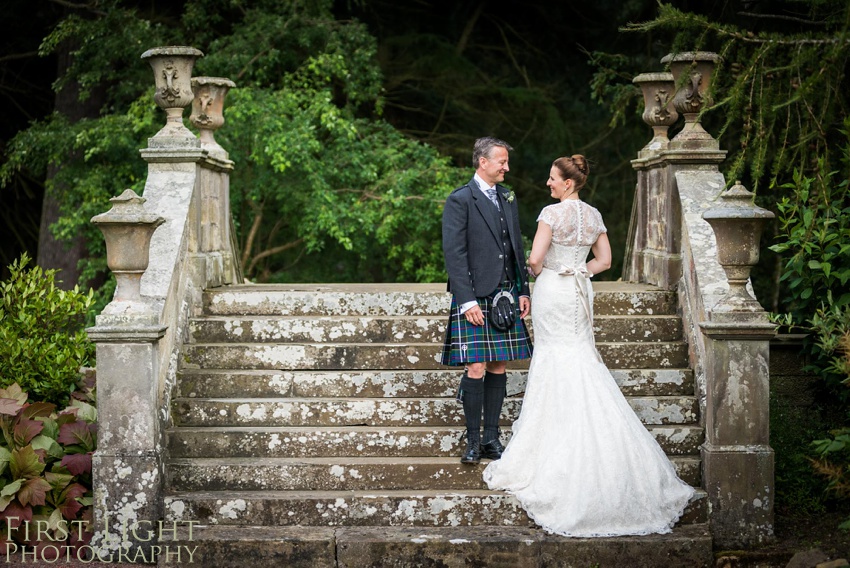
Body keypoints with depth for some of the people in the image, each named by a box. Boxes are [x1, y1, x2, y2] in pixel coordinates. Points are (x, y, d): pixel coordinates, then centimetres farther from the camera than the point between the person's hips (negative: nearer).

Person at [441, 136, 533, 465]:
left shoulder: (508, 198, 14)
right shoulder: (460, 201, -7)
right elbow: (454, 253, -11)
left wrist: (522, 291, 12)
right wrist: (467, 300, -17)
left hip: (505, 296, 6)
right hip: (474, 298, -6)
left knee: (498, 367, 7)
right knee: (476, 369, -6)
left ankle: (492, 437, 14)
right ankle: (473, 441, 3)